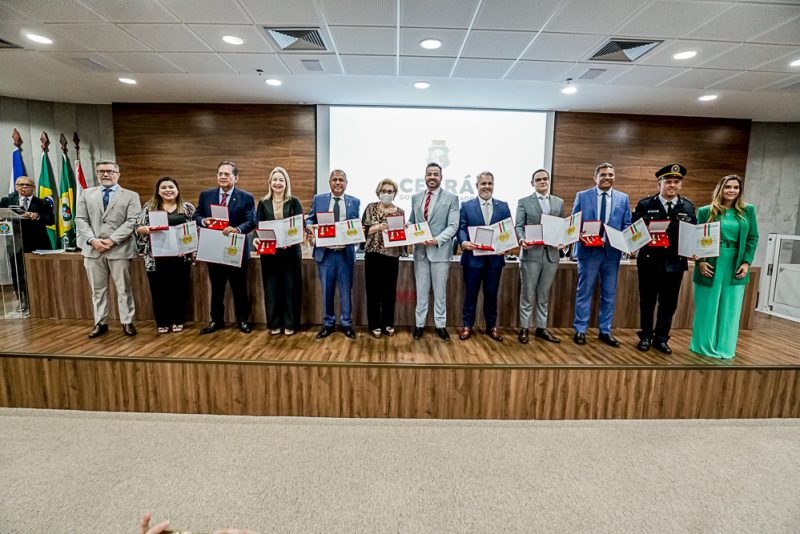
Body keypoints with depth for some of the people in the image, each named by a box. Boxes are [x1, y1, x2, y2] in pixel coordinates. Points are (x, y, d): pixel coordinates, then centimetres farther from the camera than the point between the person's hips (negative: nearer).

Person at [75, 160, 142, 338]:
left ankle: (127, 322, 12)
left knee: (124, 289, 3)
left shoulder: (131, 196, 4)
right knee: (97, 289, 10)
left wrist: (112, 240, -14)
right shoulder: (87, 194, 14)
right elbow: (80, 219, 7)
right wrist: (92, 240, -9)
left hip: (120, 249, -3)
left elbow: (132, 221, -7)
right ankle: (100, 323, 20)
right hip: (92, 249, 3)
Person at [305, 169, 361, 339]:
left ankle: (346, 324, 21)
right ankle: (328, 323, 24)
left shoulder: (354, 202, 7)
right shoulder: (318, 199, 8)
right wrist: (309, 226, -15)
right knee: (327, 290, 9)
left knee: (346, 290, 7)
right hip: (325, 252, 1)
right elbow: (310, 219, 8)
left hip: (345, 253, 0)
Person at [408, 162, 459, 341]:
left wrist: (436, 240, -21)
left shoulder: (451, 198, -2)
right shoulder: (416, 198, 11)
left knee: (440, 291, 7)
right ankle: (419, 324, 21)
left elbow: (453, 226, -8)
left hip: (440, 250, -3)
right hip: (420, 250, 3)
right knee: (421, 290, 10)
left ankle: (441, 325, 19)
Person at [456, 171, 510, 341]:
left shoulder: (503, 206, 8)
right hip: (473, 257, -1)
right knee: (470, 294, 7)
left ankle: (491, 327, 24)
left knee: (491, 294, 11)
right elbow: (461, 228, -2)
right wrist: (464, 242, -22)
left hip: (495, 258, 2)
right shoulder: (466, 206, 3)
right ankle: (467, 326, 20)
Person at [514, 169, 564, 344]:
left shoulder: (559, 202, 14)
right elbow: (518, 226, -3)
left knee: (544, 295, 12)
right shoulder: (524, 202, 4)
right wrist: (521, 239, -23)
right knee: (527, 294, 3)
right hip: (531, 253, -3)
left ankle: (541, 328, 22)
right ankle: (524, 328, 14)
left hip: (552, 253, 3)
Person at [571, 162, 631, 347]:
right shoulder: (582, 196, 3)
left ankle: (605, 331, 22)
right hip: (588, 250, -2)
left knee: (609, 294, 9)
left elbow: (627, 225, 8)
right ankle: (580, 330, 15)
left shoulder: (623, 198, 9)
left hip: (612, 251, 3)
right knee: (584, 292, 5)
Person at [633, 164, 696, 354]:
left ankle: (661, 338, 25)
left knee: (669, 303, 9)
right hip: (649, 262, -2)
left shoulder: (688, 207, 7)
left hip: (675, 263, 2)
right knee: (647, 302, 9)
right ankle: (646, 336, 24)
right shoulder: (645, 204, -1)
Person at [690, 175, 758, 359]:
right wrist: (699, 262, -11)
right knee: (706, 308, 5)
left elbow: (753, 238, 7)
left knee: (730, 309, 9)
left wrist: (746, 262, -3)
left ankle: (725, 348, 21)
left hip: (735, 267, 2)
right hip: (710, 266, -2)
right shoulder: (706, 211, -1)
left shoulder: (748, 210, 7)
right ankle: (703, 345, 18)